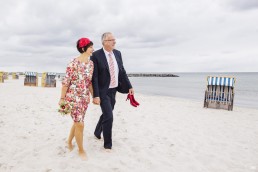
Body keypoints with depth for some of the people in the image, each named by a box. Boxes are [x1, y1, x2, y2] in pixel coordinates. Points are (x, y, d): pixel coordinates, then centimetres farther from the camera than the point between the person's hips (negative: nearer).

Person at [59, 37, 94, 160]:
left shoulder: (91, 63, 4)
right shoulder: (74, 63, -16)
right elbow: (66, 82, -12)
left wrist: (93, 95, 13)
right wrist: (62, 98, -10)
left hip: (85, 97, 7)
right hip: (73, 96, -6)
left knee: (77, 122, 17)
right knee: (80, 123, -3)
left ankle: (69, 141, 42)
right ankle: (81, 150, 16)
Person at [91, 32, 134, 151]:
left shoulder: (118, 53, 3)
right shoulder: (96, 55, -15)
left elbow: (122, 72, 9)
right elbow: (94, 77, -17)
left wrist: (129, 87, 6)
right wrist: (95, 95, -21)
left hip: (113, 90, 6)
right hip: (103, 91, -6)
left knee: (106, 114, 19)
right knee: (109, 117, -8)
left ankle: (97, 132, 45)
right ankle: (107, 144, 11)